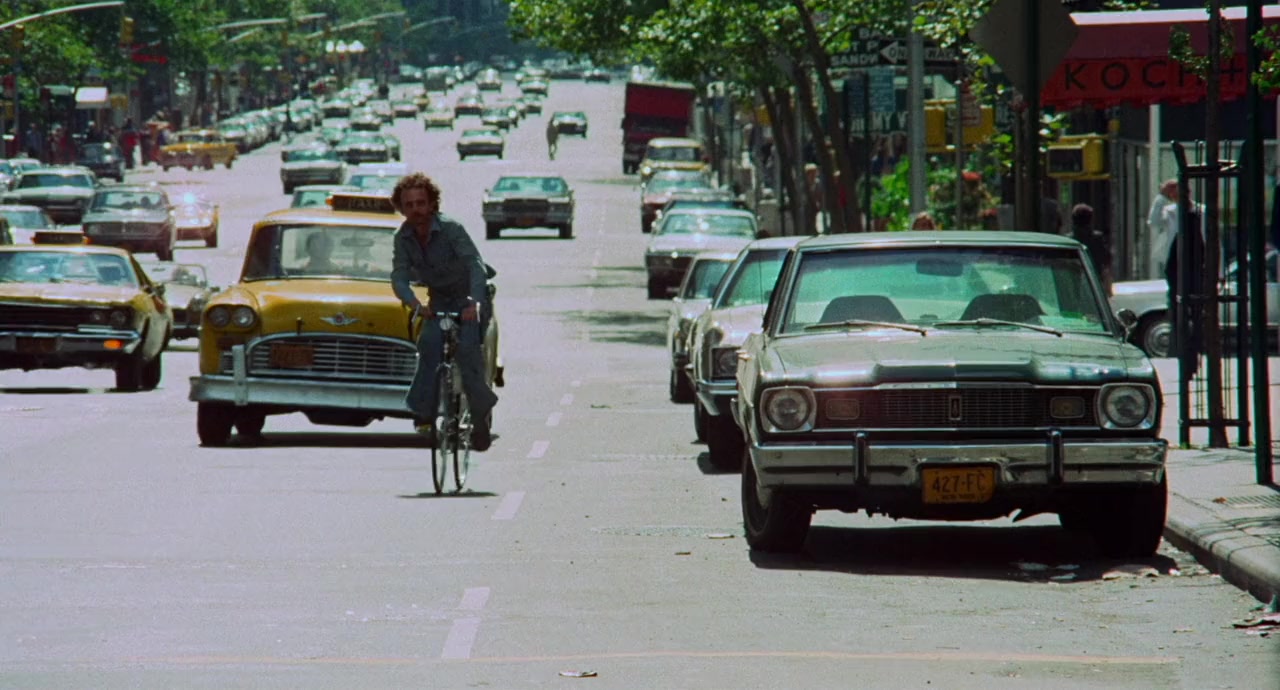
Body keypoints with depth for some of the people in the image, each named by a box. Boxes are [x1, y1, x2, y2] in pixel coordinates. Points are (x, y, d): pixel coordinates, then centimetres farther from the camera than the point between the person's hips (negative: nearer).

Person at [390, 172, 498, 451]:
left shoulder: (451, 229, -24)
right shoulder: (403, 238, -9)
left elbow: (476, 265, -33)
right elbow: (399, 278, -16)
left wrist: (475, 303, -48)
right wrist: (415, 305, -36)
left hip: (469, 296, -4)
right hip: (439, 300, 4)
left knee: (467, 348, -24)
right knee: (429, 342, -23)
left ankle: (482, 416, -9)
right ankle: (424, 411, -22)